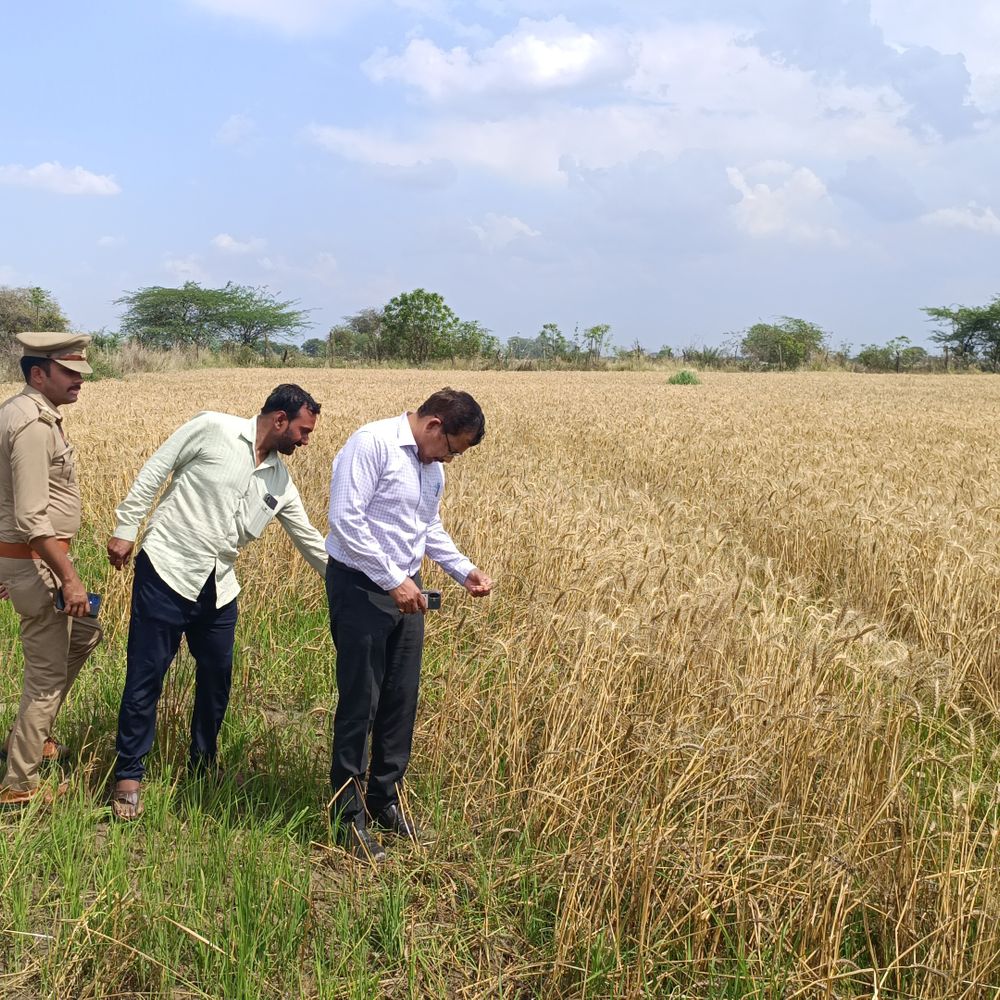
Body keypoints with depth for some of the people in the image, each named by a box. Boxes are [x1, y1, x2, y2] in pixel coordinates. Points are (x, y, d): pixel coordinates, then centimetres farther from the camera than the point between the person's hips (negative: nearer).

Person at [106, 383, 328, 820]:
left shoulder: (280, 482, 8)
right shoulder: (213, 429, -9)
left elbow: (310, 539, 15)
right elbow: (154, 471, -5)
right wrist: (125, 529, -6)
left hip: (218, 588, 6)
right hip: (166, 571, -6)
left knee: (218, 678, 12)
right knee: (145, 678, 0)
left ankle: (203, 765, 32)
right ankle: (129, 775, 15)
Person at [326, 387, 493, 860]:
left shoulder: (433, 467, 11)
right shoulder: (371, 443, -16)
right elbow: (345, 519, -22)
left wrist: (464, 571, 8)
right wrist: (392, 581, -20)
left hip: (406, 590, 8)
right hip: (359, 588, -8)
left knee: (402, 700, 12)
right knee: (360, 702, -1)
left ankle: (386, 797, 29)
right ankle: (348, 814, 13)